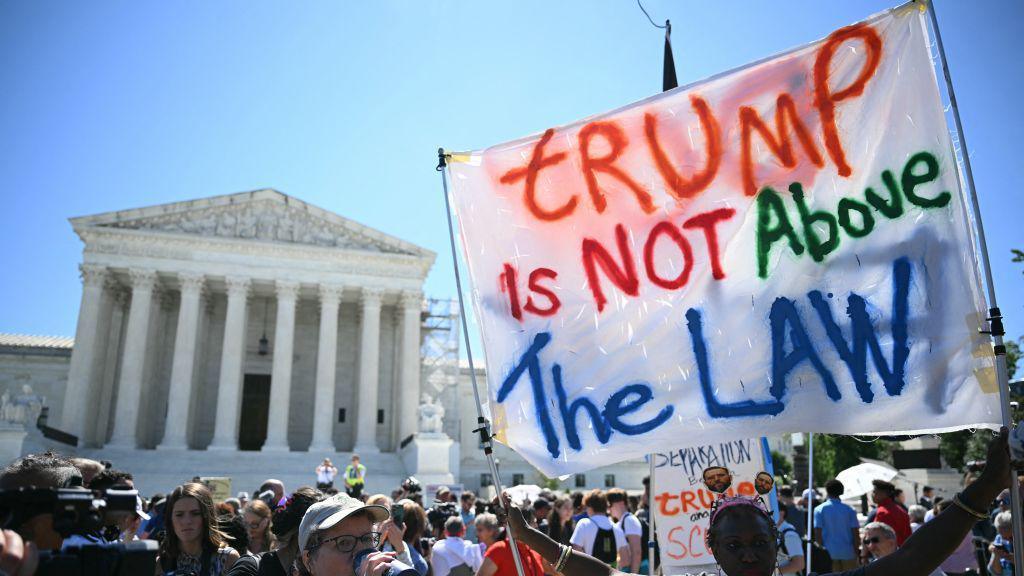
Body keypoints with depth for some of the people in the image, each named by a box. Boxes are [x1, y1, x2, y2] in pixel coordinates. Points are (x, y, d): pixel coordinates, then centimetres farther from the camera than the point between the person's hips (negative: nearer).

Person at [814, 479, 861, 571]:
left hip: (829, 552, 0)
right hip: (848, 552, 0)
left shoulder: (819, 509, -3)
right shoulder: (849, 510, -1)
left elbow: (817, 533, -7)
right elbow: (855, 532, -4)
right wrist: (857, 550, 5)